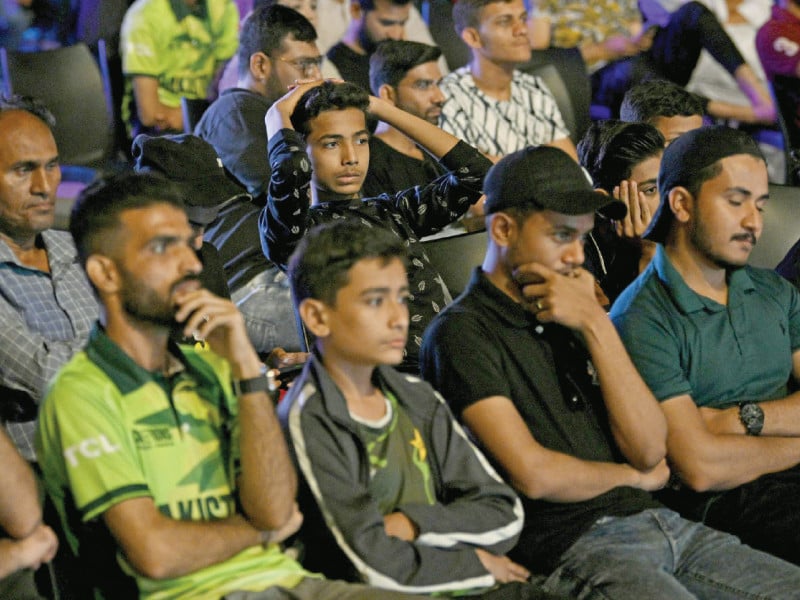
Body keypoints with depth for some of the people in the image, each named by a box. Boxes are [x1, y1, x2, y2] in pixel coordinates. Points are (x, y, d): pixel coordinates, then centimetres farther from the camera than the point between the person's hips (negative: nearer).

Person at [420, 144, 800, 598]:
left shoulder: (570, 319, 18)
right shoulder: (463, 332, -4)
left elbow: (651, 449, 7)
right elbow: (534, 475, -14)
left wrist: (596, 325, 0)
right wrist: (632, 476, 5)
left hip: (657, 523, 7)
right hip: (572, 547, -7)